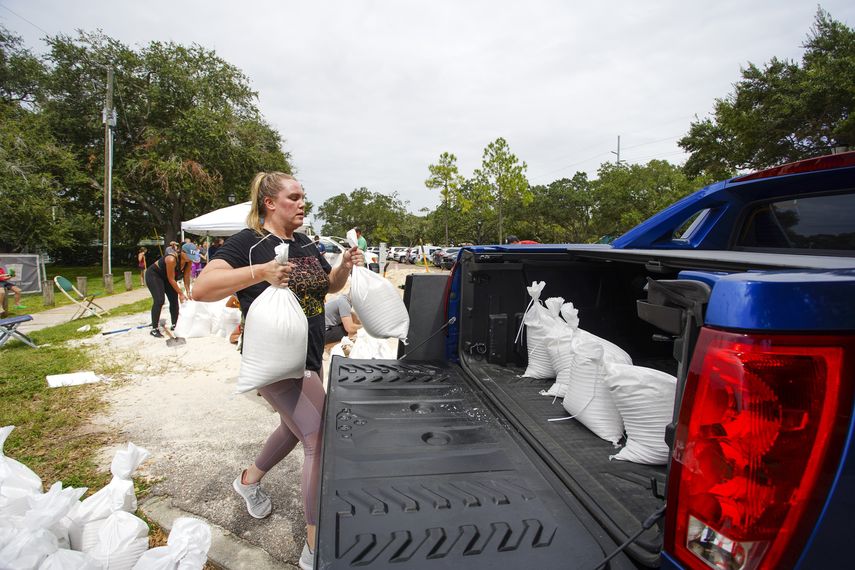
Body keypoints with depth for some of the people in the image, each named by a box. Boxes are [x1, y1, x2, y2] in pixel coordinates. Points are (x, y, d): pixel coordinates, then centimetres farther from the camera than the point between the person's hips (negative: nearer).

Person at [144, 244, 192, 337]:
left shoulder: (189, 261, -18)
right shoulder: (171, 259, -38)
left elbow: (186, 277, -9)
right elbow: (171, 279, -30)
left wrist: (188, 292, -14)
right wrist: (181, 294, -23)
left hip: (165, 276, 7)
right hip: (153, 274, -7)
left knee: (174, 300, 3)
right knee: (159, 300, -18)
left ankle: (175, 324, 16)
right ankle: (154, 328, -12)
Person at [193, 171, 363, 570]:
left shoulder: (305, 244, 10)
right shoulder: (248, 242, -12)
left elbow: (328, 285, 19)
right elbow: (202, 289, -21)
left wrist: (345, 266, -1)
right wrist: (259, 272, -32)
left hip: (309, 357, 9)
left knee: (296, 426, 25)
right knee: (321, 438, -12)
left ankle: (250, 480, 53)